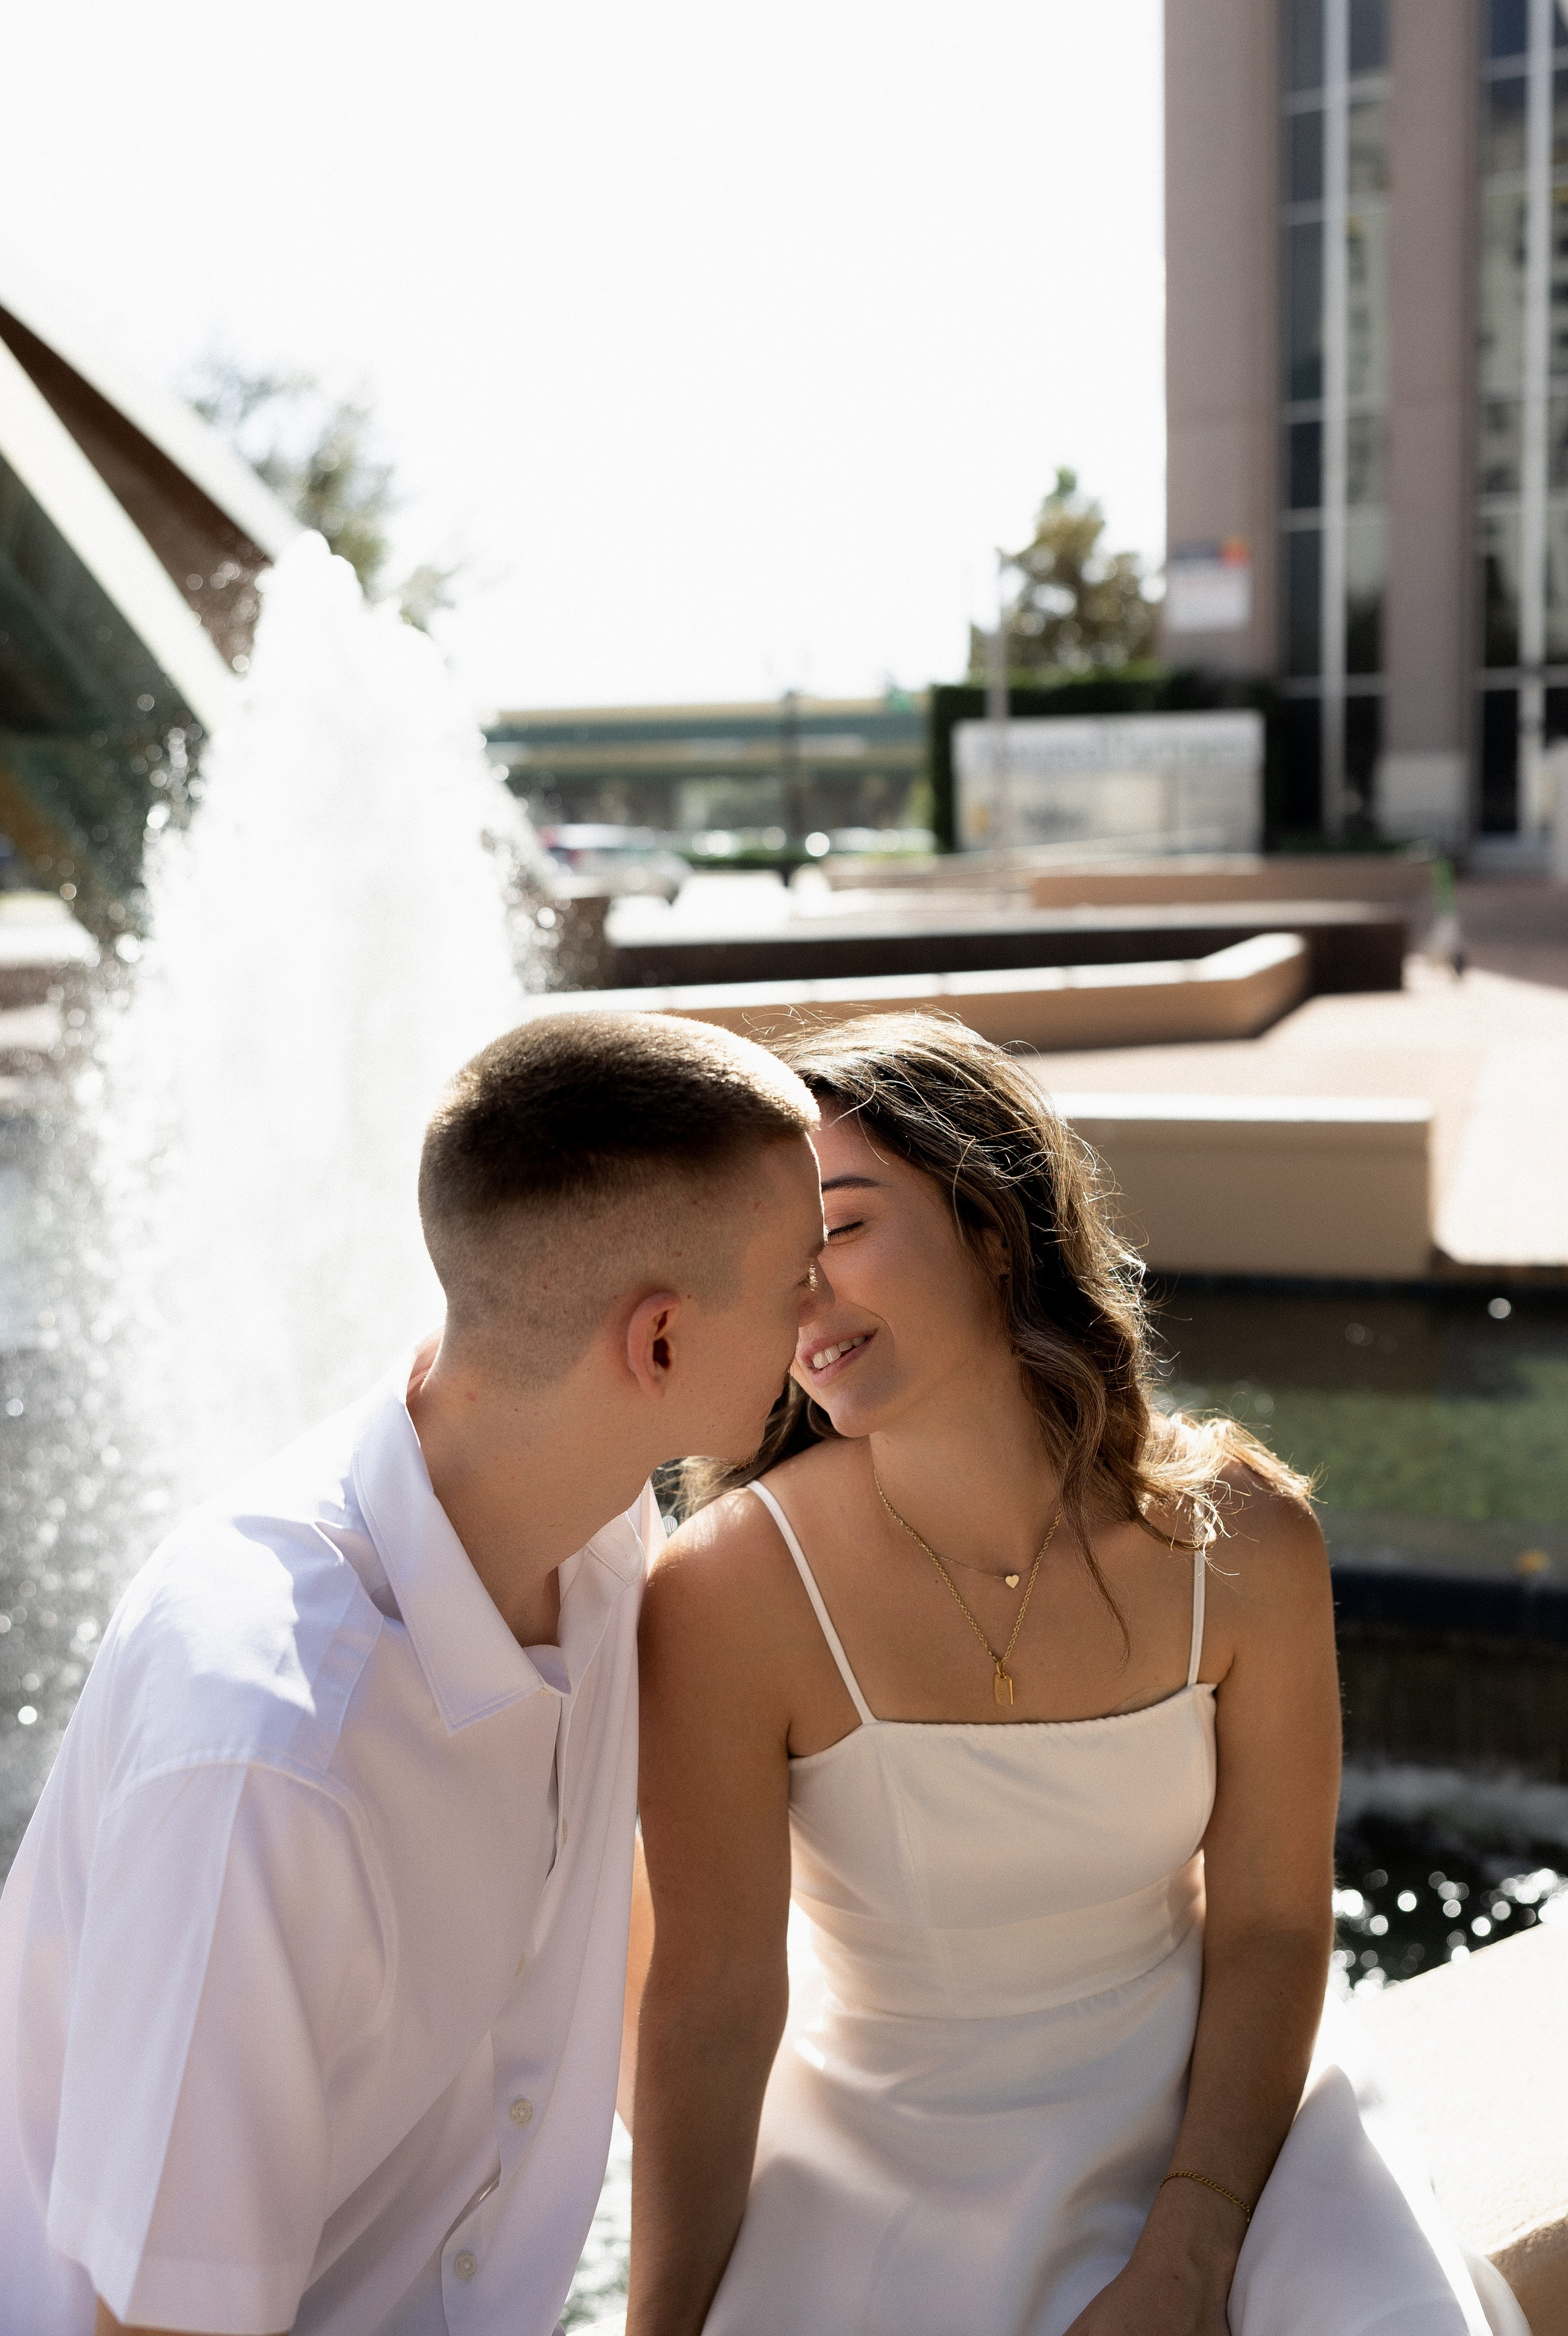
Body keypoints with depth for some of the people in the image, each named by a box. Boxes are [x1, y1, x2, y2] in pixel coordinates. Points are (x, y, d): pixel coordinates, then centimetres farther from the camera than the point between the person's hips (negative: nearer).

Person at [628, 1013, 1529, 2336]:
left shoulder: (1240, 1537, -16)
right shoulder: (730, 1591, -24)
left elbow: (1271, 1925, -7)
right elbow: (714, 2002, -17)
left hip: (1197, 2101, 2)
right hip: (881, 2151, -1)